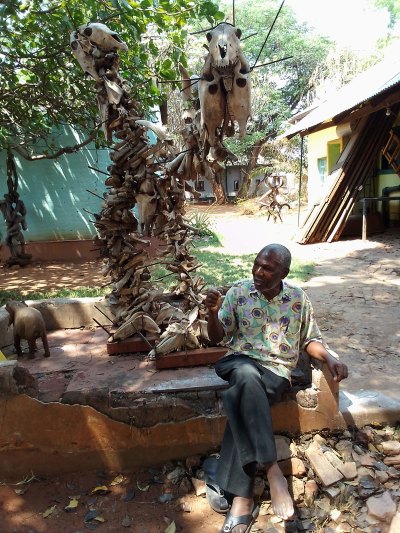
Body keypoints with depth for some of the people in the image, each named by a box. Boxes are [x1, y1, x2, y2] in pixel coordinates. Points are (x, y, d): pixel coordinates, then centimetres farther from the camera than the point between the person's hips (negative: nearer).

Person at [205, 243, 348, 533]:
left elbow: (310, 339, 11)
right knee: (248, 379, -37)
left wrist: (330, 358, -9)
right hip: (241, 361, 1)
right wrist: (213, 312, -17)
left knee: (239, 401, -32)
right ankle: (273, 471, -33)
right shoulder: (238, 292, 0)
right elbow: (217, 337, 3)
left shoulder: (298, 298, 2)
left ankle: (242, 498, -23)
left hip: (276, 370, 0)